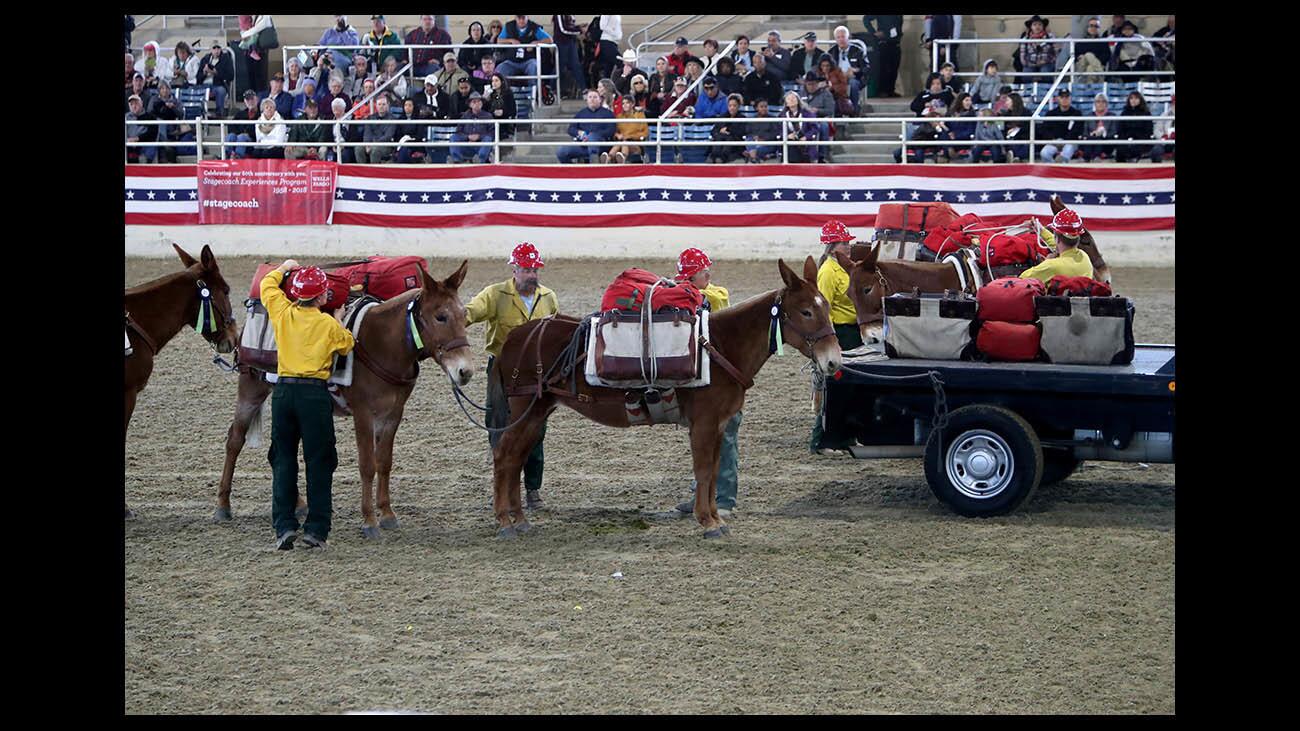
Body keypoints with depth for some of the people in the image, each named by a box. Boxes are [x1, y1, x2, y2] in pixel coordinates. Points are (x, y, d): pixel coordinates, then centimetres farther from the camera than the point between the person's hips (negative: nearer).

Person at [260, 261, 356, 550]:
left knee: (283, 460, 9)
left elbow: (267, 284, 21)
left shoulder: (282, 313, 3)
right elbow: (347, 345, 15)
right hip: (315, 393, -3)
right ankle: (316, 528, 2)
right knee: (319, 462, 4)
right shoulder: (329, 325, -4)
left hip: (283, 390, 3)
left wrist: (284, 268, 37)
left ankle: (284, 525, 1)